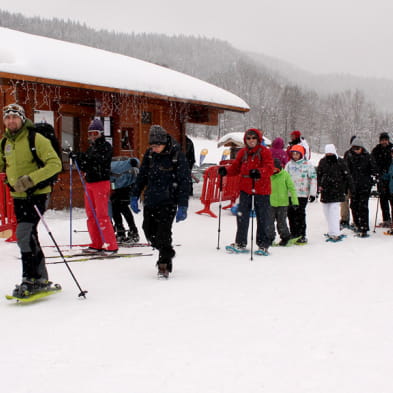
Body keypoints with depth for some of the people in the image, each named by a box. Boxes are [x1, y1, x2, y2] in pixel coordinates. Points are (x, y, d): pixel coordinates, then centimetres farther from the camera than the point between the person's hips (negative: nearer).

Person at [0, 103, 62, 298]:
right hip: (18, 196, 8)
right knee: (29, 237, 12)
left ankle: (31, 279, -12)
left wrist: (31, 179, -27)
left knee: (24, 233, -19)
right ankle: (41, 280, 22)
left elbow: (55, 164, -19)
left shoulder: (36, 139, -12)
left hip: (37, 194, -7)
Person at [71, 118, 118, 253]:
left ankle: (110, 246, -10)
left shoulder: (106, 146, -3)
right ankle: (97, 244, 13)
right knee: (91, 215, 7)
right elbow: (84, 167, 18)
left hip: (101, 182, -8)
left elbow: (99, 159, -22)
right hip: (89, 183, 8)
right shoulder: (91, 148, 19)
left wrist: (83, 156, -30)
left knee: (101, 215, -12)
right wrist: (77, 159, 0)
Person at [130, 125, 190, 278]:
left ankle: (164, 264, 0)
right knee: (149, 231, 7)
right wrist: (135, 196, 10)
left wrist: (182, 206, -16)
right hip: (150, 200, 6)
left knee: (163, 232, -13)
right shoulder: (149, 154, 3)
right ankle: (167, 253, 30)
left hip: (168, 201, -5)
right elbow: (142, 175, 14)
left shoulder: (177, 156, -12)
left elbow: (184, 182, -12)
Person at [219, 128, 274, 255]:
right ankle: (240, 243, 14)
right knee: (242, 216, 5)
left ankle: (263, 245, 12)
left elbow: (269, 168, -15)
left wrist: (259, 172, -34)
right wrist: (226, 170, -5)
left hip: (261, 190, -4)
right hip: (245, 189, 5)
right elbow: (236, 167, 14)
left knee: (263, 218, 2)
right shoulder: (242, 153, 11)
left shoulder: (265, 152, -5)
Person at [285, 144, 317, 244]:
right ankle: (293, 234, 16)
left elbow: (313, 179, -2)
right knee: (291, 214, 6)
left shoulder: (308, 165, 0)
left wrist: (313, 193, -7)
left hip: (302, 195, -4)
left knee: (300, 215, -5)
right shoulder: (289, 164, 12)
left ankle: (302, 236, 2)